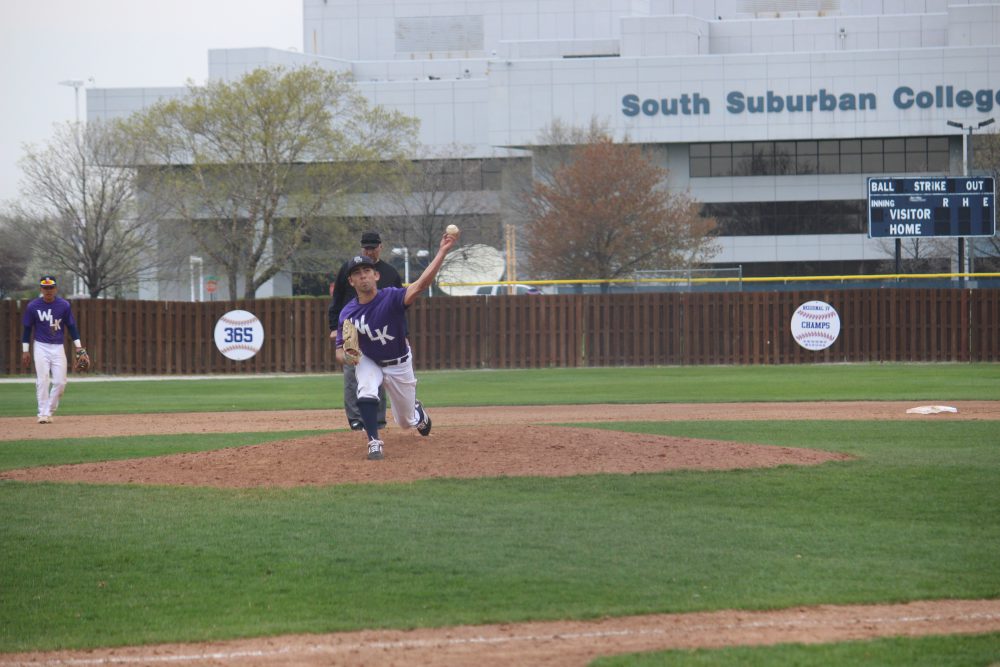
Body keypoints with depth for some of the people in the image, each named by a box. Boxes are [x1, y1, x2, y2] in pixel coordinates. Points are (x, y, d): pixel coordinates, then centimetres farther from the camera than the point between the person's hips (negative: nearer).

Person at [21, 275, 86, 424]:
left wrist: (78, 347, -2)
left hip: (58, 348, 2)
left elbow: (71, 326, 5)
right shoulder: (33, 307, -2)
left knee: (60, 382, -3)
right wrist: (25, 351, 3)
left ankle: (49, 410, 13)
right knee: (42, 381, -9)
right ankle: (43, 413, -5)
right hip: (41, 347, -1)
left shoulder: (64, 305, 0)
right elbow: (27, 329, 5)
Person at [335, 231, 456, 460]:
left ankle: (418, 412, 52)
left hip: (399, 363, -1)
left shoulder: (391, 298, -27)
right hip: (368, 361, 1)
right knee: (366, 393, -33)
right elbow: (340, 351, -9)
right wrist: (346, 357, -35)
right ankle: (374, 443, -21)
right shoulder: (348, 313, -17)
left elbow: (420, 285, -43)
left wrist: (442, 252, -53)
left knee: (406, 421, 14)